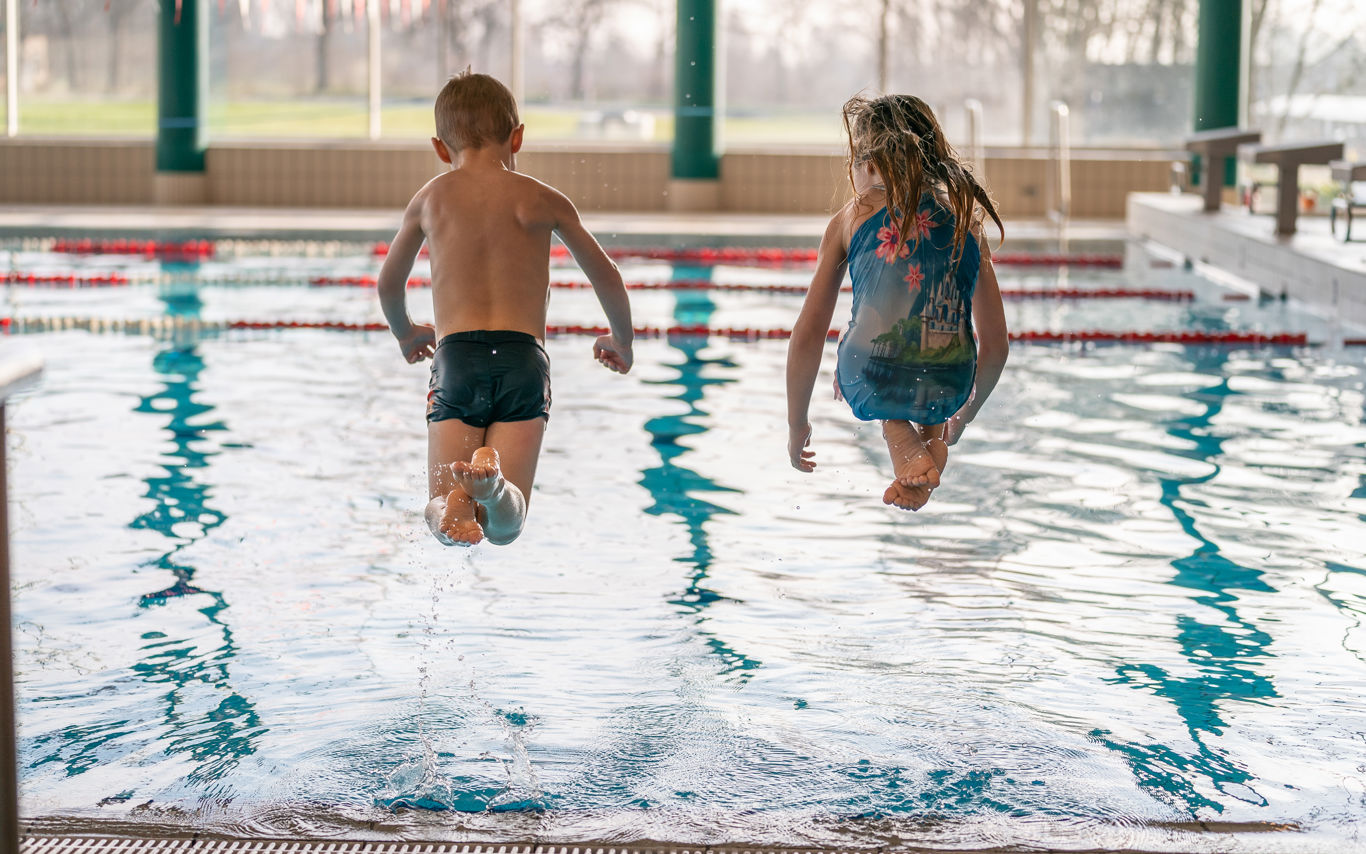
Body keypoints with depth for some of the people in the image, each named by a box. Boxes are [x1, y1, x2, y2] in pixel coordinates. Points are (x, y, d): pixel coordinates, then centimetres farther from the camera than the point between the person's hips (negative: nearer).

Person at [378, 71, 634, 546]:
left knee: (440, 515, 1)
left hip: (455, 357, 1)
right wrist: (622, 342, 37)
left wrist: (406, 334, 49)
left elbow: (389, 284, 28)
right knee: (504, 526, -5)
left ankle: (454, 502, -36)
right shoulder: (541, 200, 11)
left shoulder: (429, 200, 14)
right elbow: (606, 278, 18)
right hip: (523, 357, 0)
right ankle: (494, 481, -40)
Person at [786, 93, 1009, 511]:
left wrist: (797, 424, 21)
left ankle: (899, 434, 9)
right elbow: (996, 345, 14)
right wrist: (962, 417, 32)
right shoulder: (967, 220, 13)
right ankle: (932, 435, 15)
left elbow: (806, 337, 8)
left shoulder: (851, 218, 7)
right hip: (946, 392, 3)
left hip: (870, 384, -3)